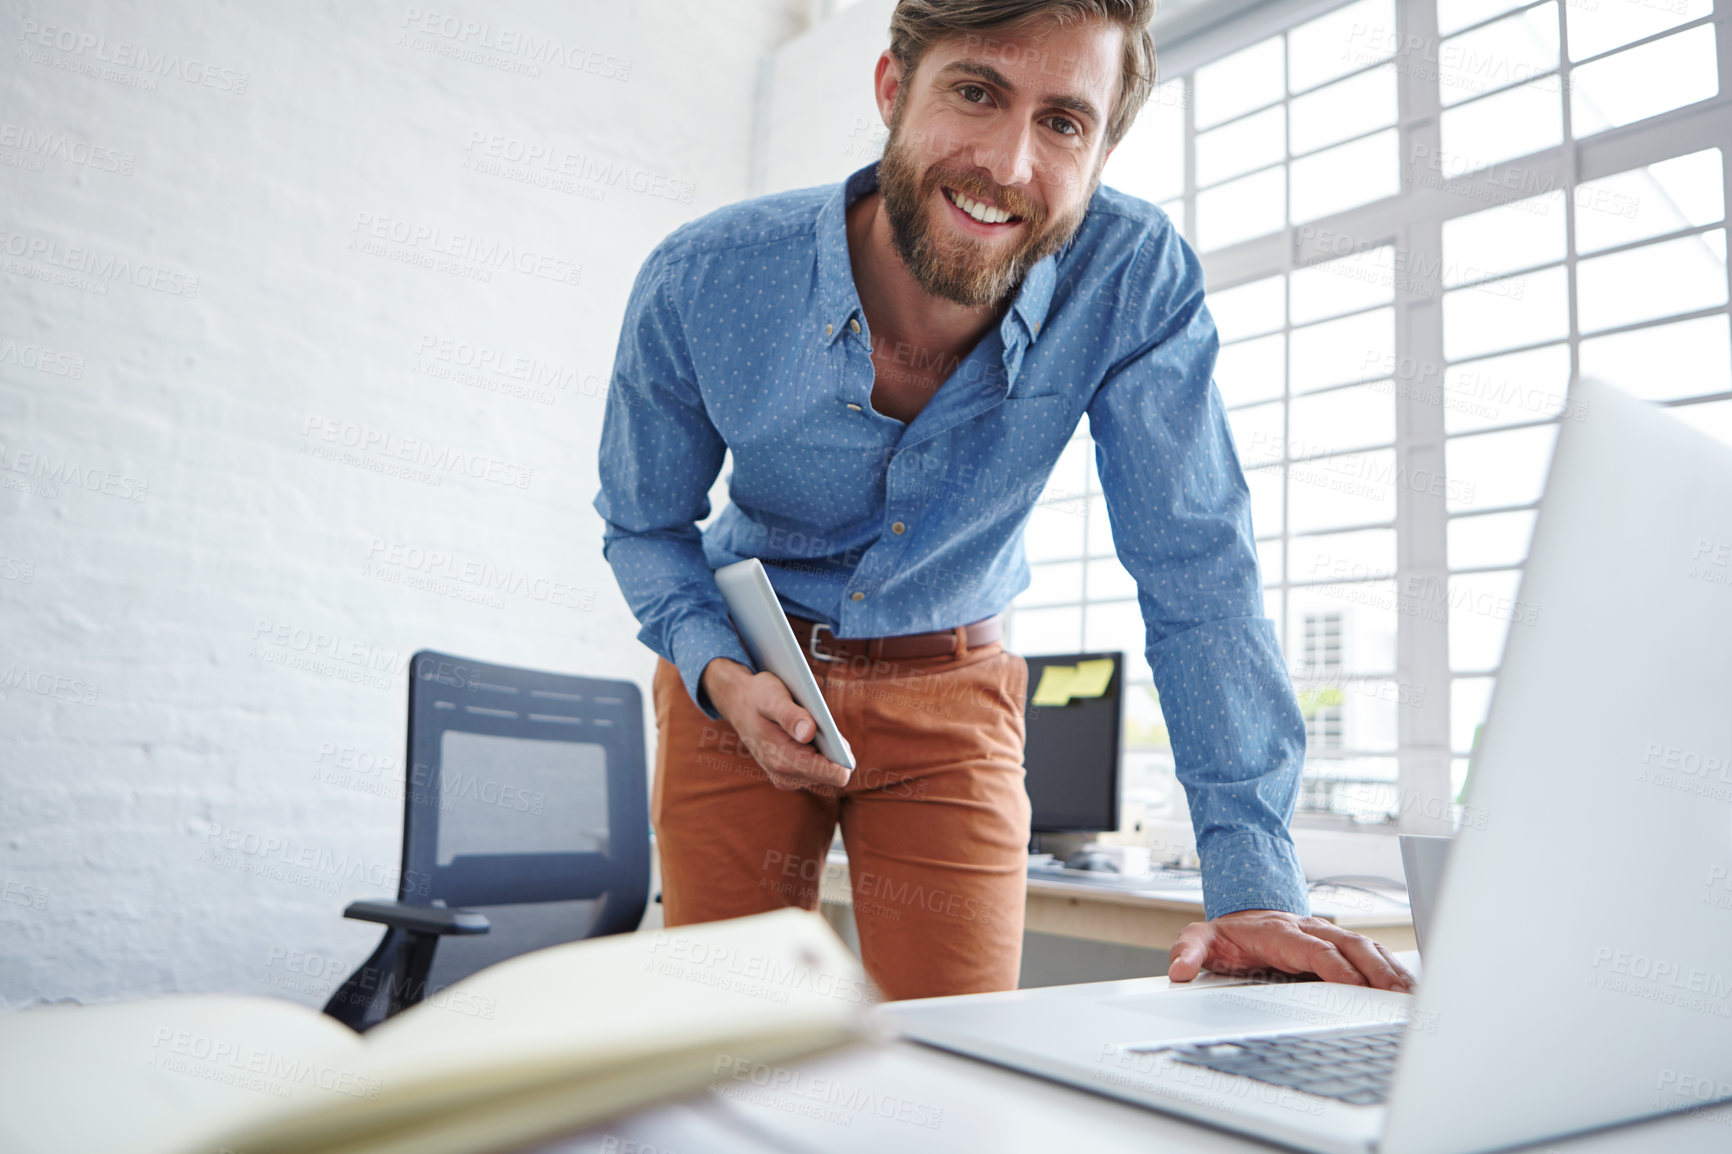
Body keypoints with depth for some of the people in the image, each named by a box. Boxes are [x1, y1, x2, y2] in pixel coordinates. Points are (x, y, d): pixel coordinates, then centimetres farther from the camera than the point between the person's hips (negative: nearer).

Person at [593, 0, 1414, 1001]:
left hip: (950, 699, 0)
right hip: (739, 683, 1)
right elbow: (642, 524, -3)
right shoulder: (699, 284, -21)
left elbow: (1197, 574, -21)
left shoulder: (1138, 276, -23)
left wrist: (1254, 882, -27)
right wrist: (719, 672, -22)